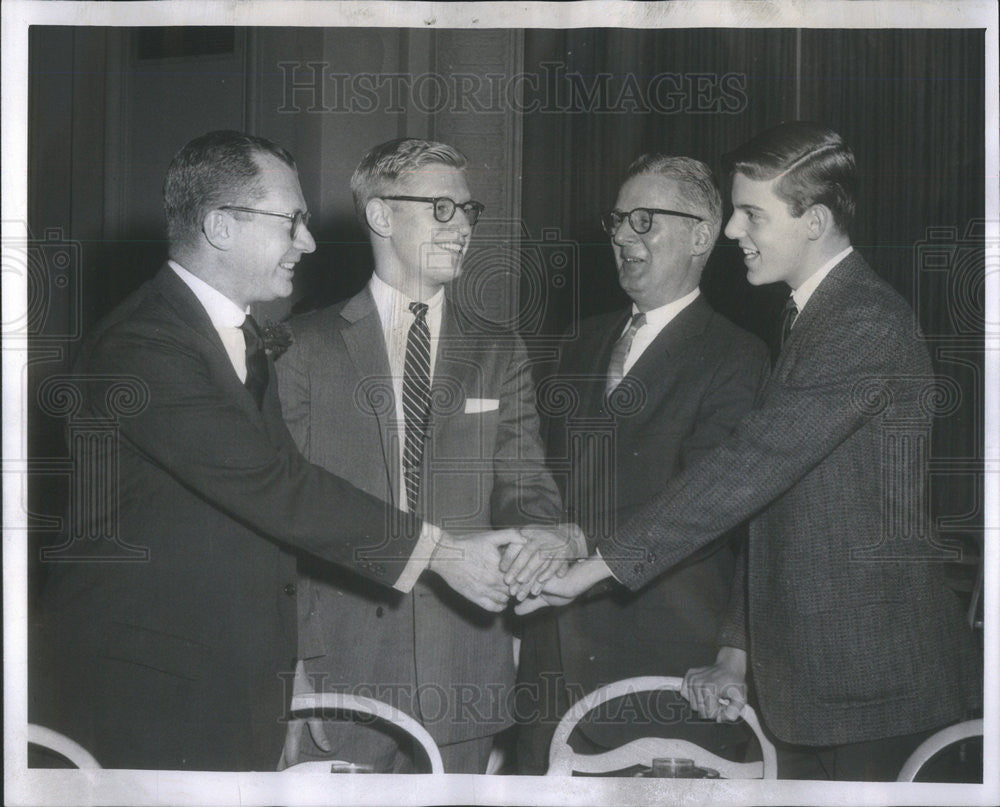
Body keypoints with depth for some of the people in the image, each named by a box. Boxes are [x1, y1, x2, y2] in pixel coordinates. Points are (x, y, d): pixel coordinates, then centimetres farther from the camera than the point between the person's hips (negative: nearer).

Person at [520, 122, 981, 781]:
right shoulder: (811, 318, 16)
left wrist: (599, 567, -22)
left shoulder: (867, 326, -17)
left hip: (876, 682, -9)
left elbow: (752, 466, -24)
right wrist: (737, 652, 12)